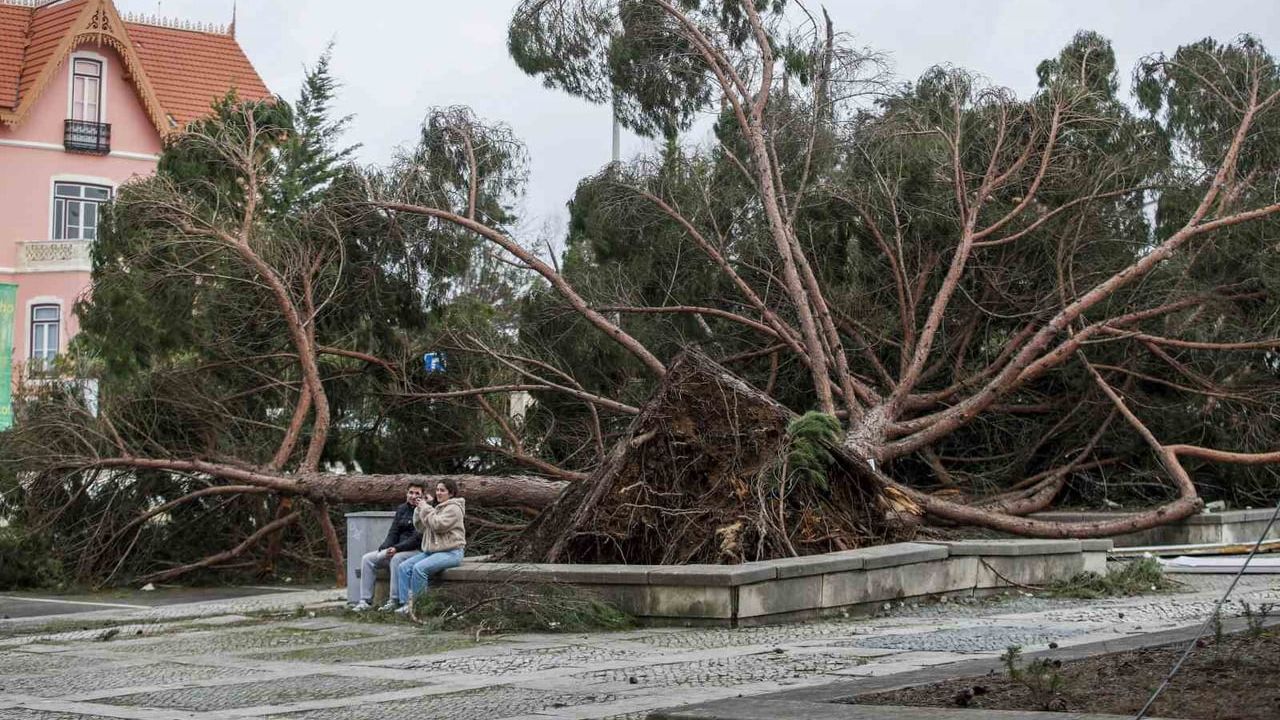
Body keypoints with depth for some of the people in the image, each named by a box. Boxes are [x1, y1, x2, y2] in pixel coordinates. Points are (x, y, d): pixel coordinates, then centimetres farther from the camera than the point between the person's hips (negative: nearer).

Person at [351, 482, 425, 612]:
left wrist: (397, 548, -25)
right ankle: (365, 601, -12)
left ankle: (394, 601, -32)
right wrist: (384, 547, -9)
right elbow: (393, 533, 11)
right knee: (367, 558, -8)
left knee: (396, 558, -37)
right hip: (397, 549, 8)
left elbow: (418, 538, -17)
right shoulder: (402, 510, 14)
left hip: (417, 550, -7)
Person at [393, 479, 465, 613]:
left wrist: (426, 509, -11)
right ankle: (405, 603, -15)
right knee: (404, 567, -8)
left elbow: (437, 525, -19)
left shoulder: (453, 508, -7)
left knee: (419, 568, -29)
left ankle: (414, 605, -21)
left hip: (450, 552, -9)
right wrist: (420, 509, 4)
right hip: (432, 551, 9)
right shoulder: (437, 507, 21)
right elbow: (420, 526, 18)